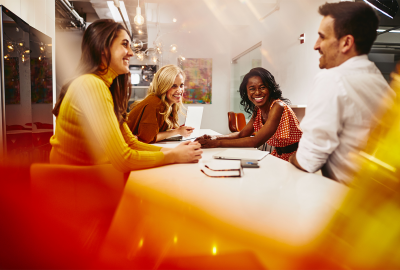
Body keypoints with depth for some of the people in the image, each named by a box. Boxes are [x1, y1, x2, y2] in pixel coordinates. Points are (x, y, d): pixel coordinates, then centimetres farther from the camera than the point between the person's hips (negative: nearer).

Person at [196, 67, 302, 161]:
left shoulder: (278, 107, -22)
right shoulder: (257, 110, 3)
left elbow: (256, 142, -26)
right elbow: (242, 134, 6)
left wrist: (217, 143, -26)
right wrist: (215, 138, -10)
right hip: (278, 156, 6)